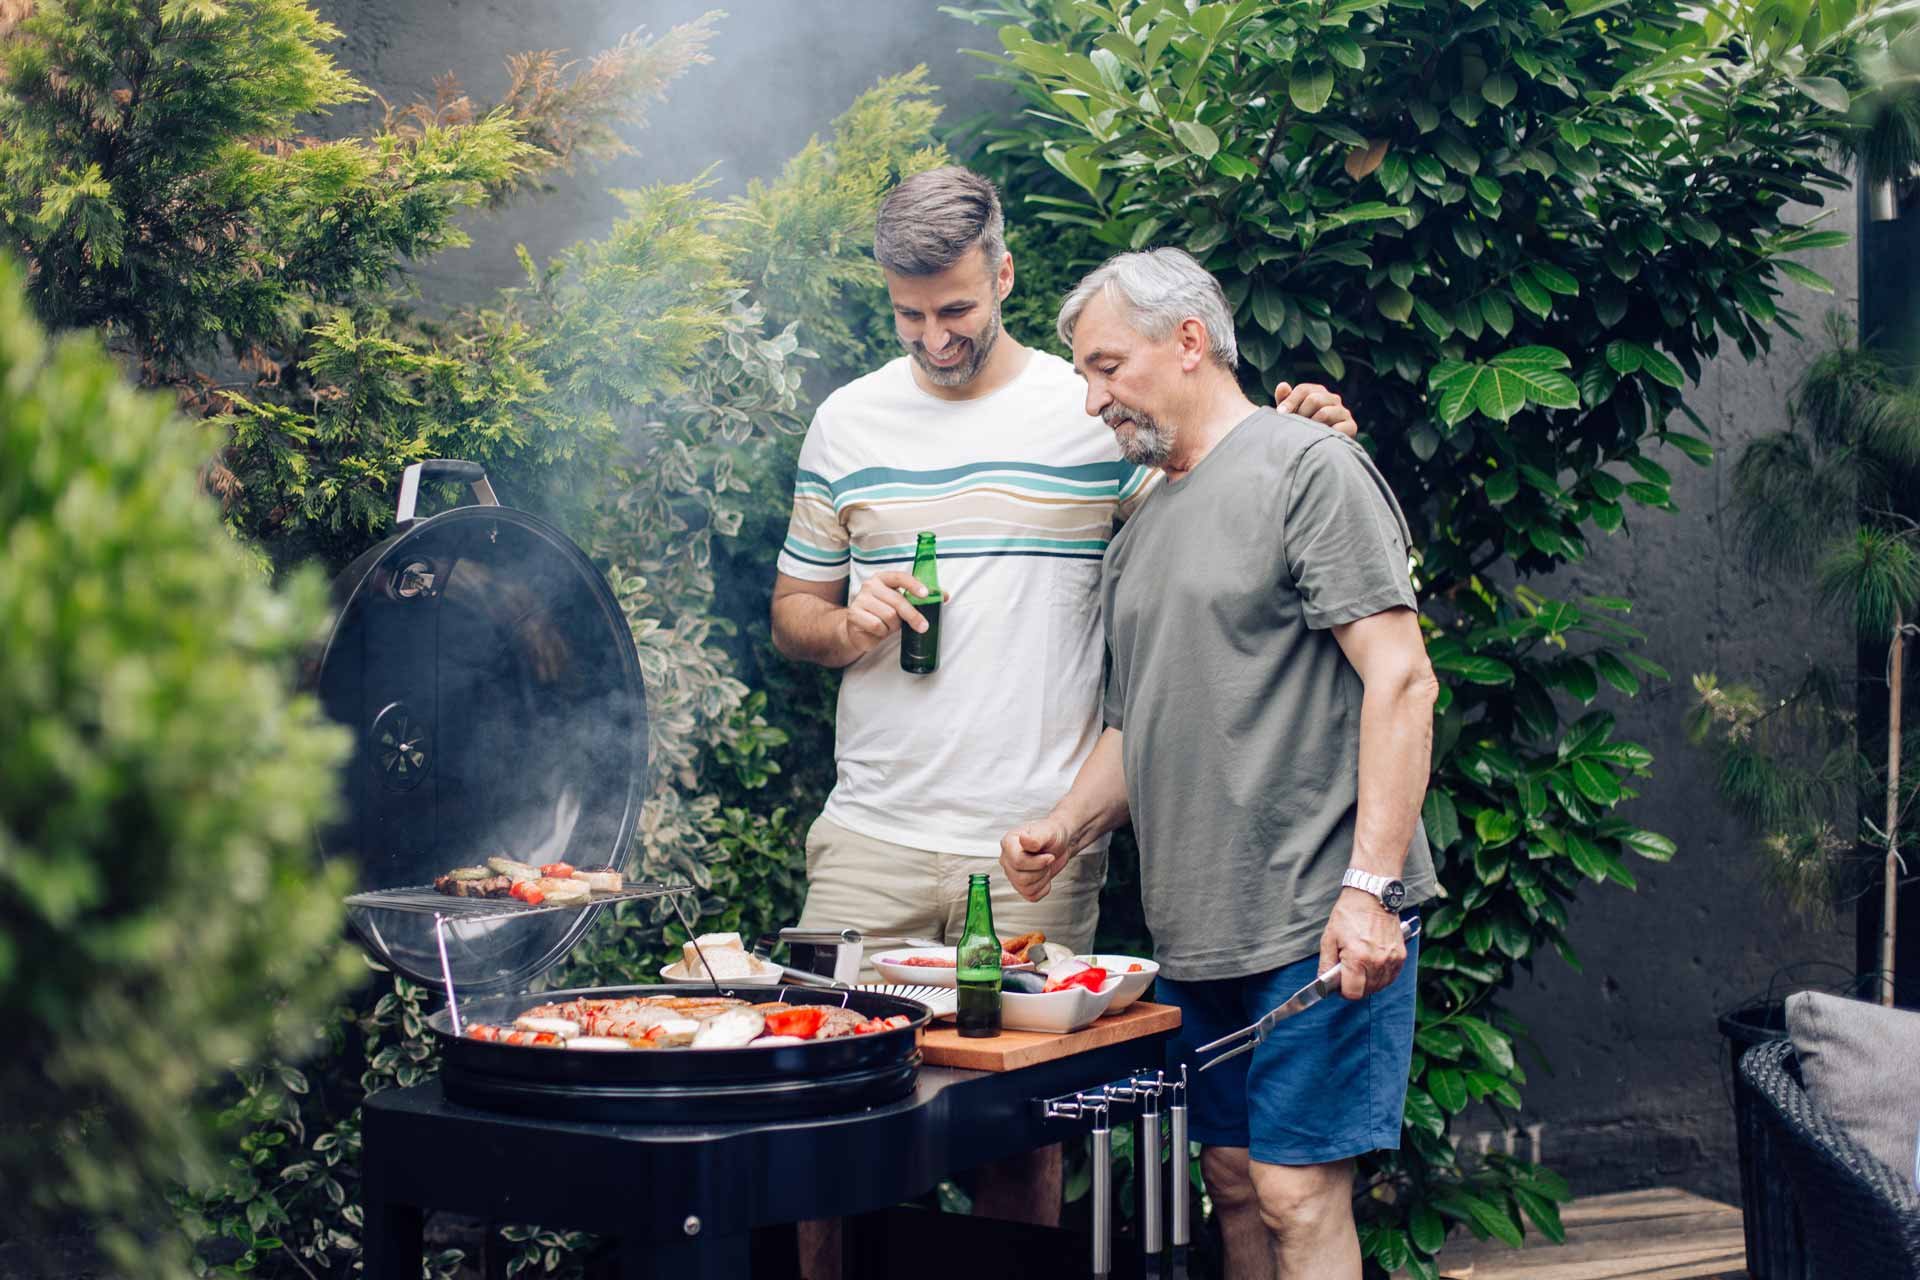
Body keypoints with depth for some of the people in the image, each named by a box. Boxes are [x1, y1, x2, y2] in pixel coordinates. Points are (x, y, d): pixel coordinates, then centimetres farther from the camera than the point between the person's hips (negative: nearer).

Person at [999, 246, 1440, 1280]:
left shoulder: (1307, 469, -6)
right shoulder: (1139, 532, 19)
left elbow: (1400, 680, -13)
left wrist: (1369, 887, -20)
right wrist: (1069, 827, 5)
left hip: (1316, 922, -8)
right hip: (1194, 928, 8)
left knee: (1297, 1194, -8)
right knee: (1232, 1178, 11)